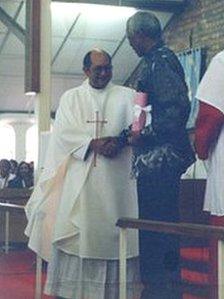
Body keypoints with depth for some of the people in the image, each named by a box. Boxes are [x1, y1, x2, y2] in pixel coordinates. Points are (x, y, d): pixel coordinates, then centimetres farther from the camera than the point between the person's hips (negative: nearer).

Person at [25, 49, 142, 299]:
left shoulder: (126, 96, 13)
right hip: (79, 175, 0)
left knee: (112, 230, -2)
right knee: (74, 231, -5)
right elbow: (64, 132, 1)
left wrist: (120, 141, -18)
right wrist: (93, 143, -13)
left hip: (115, 176, 0)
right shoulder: (71, 97, 13)